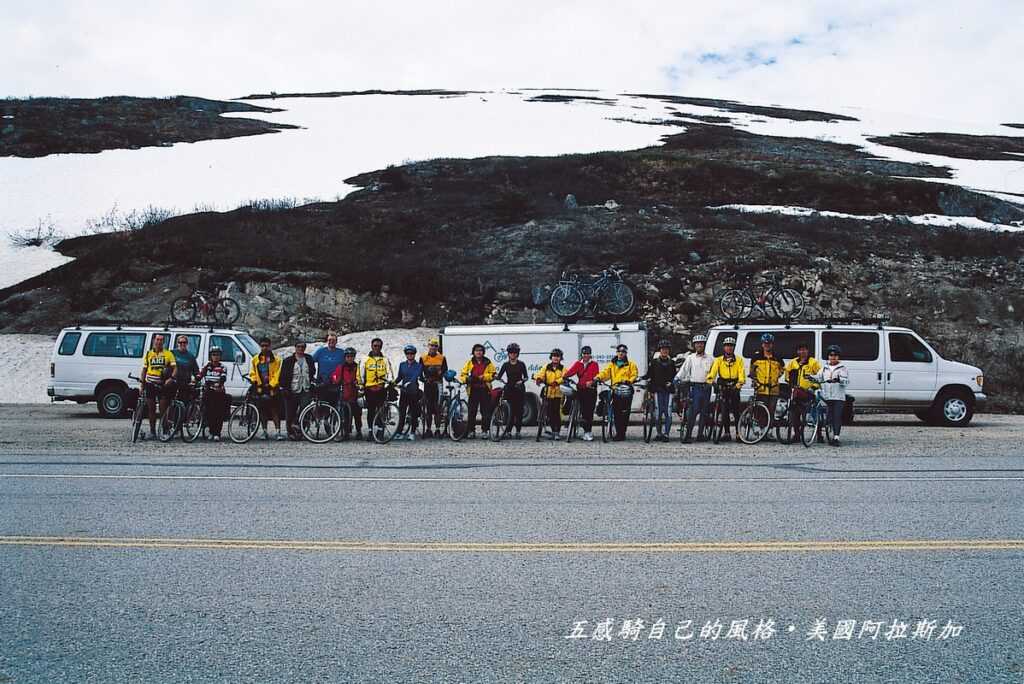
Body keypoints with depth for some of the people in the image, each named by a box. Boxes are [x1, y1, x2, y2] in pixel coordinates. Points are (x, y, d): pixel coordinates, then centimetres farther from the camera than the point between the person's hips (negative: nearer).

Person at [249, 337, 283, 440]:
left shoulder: (275, 360, 1)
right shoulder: (255, 359, 12)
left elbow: (276, 375, -3)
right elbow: (252, 373, 17)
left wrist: (271, 385, -13)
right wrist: (254, 381, 0)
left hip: (272, 389, -3)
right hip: (260, 389, 4)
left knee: (275, 411, -7)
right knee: (263, 411, 9)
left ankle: (278, 432, -8)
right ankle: (265, 432, 18)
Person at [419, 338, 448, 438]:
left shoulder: (442, 358, 6)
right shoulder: (423, 358, 8)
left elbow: (445, 370, 7)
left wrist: (439, 376, -12)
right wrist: (424, 379, -9)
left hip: (437, 384, -1)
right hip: (427, 384, 1)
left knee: (437, 407, -5)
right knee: (427, 407, 3)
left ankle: (438, 429, -1)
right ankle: (428, 429, 9)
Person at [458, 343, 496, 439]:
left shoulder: (488, 362, 7)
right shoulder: (470, 363, 9)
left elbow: (493, 374, 2)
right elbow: (463, 374, 6)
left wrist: (482, 377, -11)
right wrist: (467, 379, -16)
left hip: (485, 390, -1)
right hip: (473, 390, 1)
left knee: (486, 412, 0)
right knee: (472, 412, 0)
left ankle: (485, 431, 7)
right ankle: (471, 431, 8)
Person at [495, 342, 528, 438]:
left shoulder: (521, 364, 4)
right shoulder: (506, 365, 7)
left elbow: (526, 376, 5)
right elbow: (499, 376, 0)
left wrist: (521, 381, -14)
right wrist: (496, 377, -21)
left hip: (519, 389, 0)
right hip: (509, 389, 0)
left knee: (519, 410, 0)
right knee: (512, 411, -6)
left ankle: (518, 431, 5)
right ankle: (508, 430, -2)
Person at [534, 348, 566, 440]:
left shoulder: (563, 369, 9)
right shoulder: (546, 367, 14)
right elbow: (540, 374, -2)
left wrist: (556, 382, -27)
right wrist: (538, 379, -26)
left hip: (558, 392, -2)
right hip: (548, 392, 2)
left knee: (557, 412, -7)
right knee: (549, 412, 4)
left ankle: (557, 432, -3)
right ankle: (552, 429, 16)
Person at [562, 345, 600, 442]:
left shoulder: (594, 364, 7)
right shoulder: (578, 363, 11)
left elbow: (597, 375, -4)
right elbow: (571, 371, -5)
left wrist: (592, 381, -25)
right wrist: (564, 376, -26)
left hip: (591, 390, -1)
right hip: (581, 390, 2)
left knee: (590, 411, -5)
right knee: (583, 411, -1)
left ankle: (587, 432, 2)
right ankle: (588, 431, 6)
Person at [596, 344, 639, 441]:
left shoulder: (630, 364, 10)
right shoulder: (612, 364, 16)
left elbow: (634, 375, 2)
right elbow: (605, 372, 4)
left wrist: (629, 381, -17)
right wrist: (598, 378, -16)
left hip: (626, 391, -2)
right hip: (615, 390, 3)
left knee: (624, 413, -5)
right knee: (616, 413, 1)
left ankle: (622, 433, 0)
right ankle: (618, 433, 8)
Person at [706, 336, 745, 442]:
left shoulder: (738, 360, 9)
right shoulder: (718, 360, 10)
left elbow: (741, 374, -3)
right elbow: (713, 371, -4)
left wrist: (739, 384, -21)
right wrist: (710, 380, -25)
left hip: (734, 387, -1)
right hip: (723, 387, 1)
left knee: (736, 411, -4)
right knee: (725, 411, 0)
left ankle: (738, 432, -1)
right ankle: (727, 433, 6)